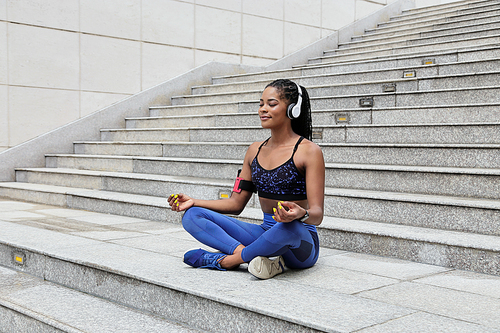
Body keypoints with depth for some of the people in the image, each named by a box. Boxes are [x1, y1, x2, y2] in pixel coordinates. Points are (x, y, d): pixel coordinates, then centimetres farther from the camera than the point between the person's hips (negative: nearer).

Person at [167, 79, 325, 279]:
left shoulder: (309, 151, -9)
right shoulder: (255, 151, 10)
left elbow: (317, 214, -15)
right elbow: (236, 203, 12)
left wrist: (300, 214, -38)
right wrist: (194, 202, 0)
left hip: (301, 244, -5)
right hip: (265, 235, 6)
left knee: (288, 227, -43)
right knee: (192, 216, -8)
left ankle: (226, 260, -18)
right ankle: (263, 255, -26)